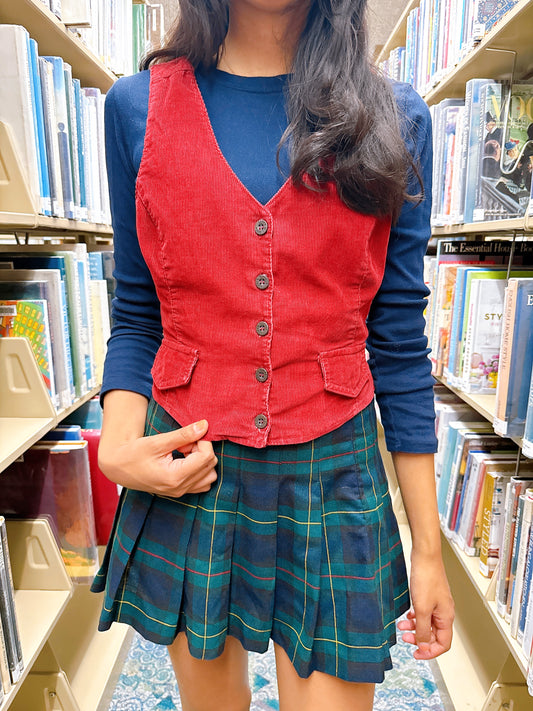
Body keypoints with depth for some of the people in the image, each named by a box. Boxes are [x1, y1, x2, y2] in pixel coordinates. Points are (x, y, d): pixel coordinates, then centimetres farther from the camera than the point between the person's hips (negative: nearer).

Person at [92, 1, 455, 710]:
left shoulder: (395, 118, 0)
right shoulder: (138, 105, 2)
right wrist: (118, 446, -13)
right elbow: (136, 317, 6)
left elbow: (399, 340, -1)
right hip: (187, 474, 2)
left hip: (332, 478, 0)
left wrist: (429, 548, 2)